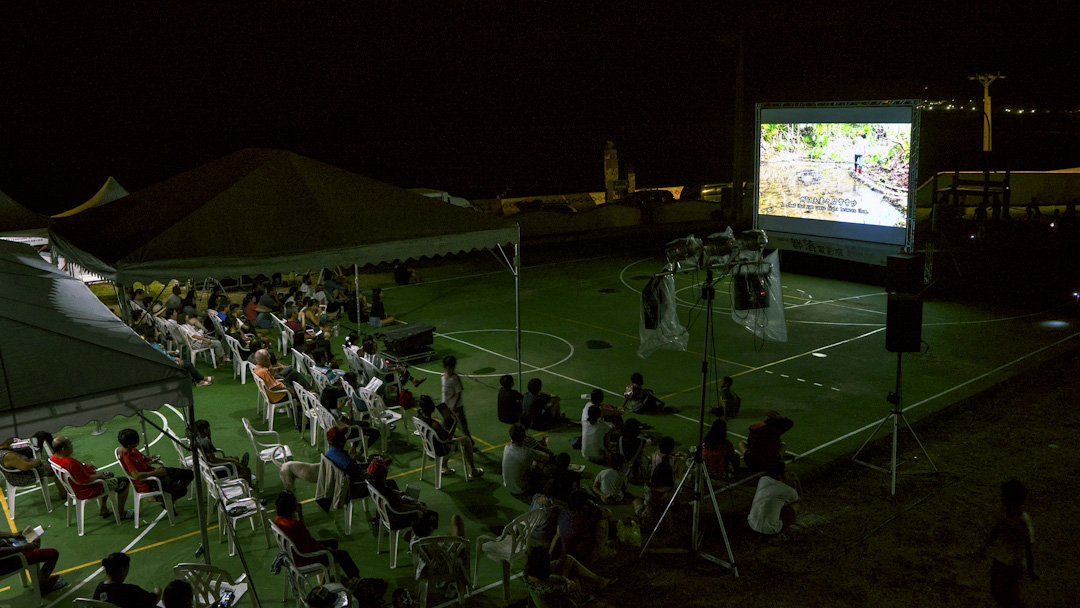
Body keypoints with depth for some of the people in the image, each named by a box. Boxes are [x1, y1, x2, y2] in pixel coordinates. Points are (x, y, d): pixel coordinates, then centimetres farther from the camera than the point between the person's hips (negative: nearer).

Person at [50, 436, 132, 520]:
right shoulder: (71, 463, -39)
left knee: (109, 475, 32)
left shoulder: (54, 458, -8)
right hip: (88, 491, -10)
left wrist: (86, 466, 5)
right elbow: (86, 480, -33)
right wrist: (98, 475, -15)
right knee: (124, 482, 0)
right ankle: (121, 513, 17)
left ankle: (102, 509, 36)